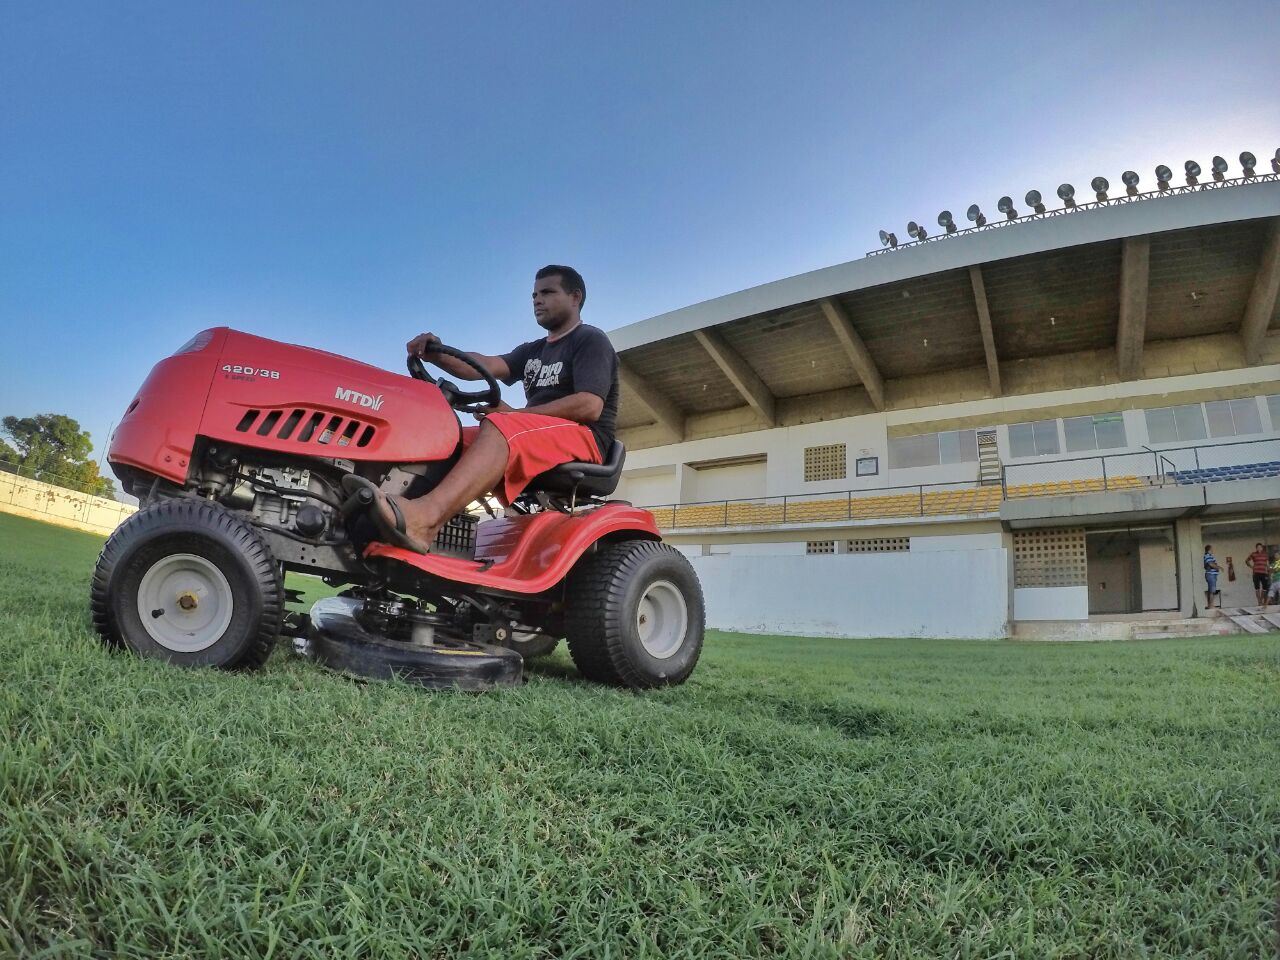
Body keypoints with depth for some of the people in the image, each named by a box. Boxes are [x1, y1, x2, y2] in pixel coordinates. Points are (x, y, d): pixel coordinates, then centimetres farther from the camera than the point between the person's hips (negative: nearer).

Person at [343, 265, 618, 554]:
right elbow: (485, 365, 7)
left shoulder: (591, 340, 4)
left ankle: (424, 518, -56)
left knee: (500, 427, -34)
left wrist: (513, 414, -15)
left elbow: (590, 406, -14)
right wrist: (436, 354, -12)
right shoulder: (532, 351, 27)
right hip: (530, 439, 8)